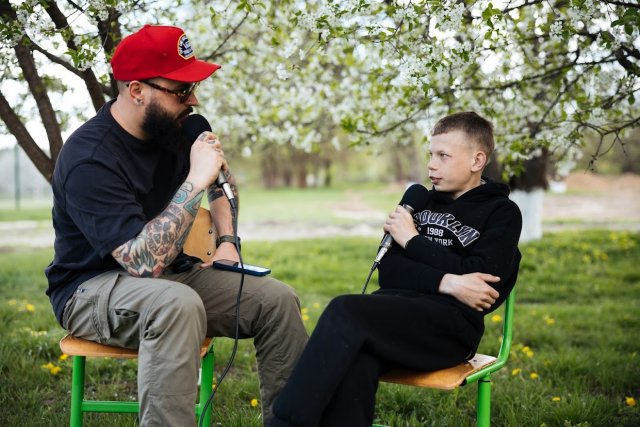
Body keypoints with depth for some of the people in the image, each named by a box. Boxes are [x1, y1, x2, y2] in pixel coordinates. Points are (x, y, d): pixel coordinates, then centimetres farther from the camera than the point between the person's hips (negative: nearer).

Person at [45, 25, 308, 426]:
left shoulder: (175, 128, -2)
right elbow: (144, 263, -34)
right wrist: (195, 183, -33)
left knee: (277, 299, -9)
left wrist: (227, 240, 6)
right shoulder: (90, 159, -26)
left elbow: (221, 183, 21)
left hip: (169, 274, 7)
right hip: (93, 289, -7)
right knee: (178, 303, -40)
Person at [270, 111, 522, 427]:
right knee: (354, 363, -33)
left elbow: (481, 278, -9)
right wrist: (445, 282, -9)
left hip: (452, 323, -4)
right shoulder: (421, 201, 22)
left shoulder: (502, 213, 8)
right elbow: (389, 271, 10)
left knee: (346, 311, -31)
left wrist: (412, 240, -2)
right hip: (398, 311, 4)